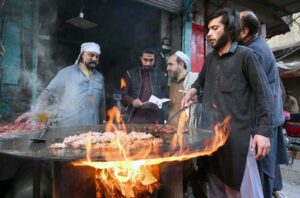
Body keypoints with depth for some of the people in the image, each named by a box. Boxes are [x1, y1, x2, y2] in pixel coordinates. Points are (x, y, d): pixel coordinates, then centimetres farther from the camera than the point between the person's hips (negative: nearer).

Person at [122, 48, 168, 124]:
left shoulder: (161, 74, 9)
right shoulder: (131, 74, 9)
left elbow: (166, 95, 9)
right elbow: (124, 95, 8)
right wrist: (132, 101, -13)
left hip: (155, 118, 0)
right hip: (136, 116, 0)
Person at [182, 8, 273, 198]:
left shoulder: (245, 55, -2)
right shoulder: (210, 58, 15)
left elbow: (264, 94, -7)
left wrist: (264, 131, -16)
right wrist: (193, 90, 13)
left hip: (237, 133, -6)